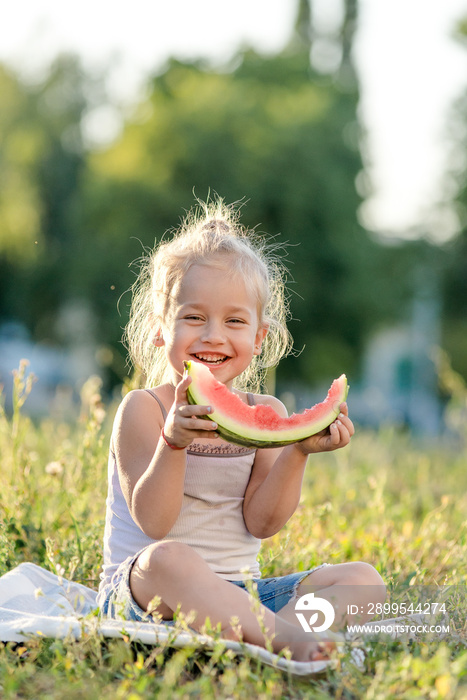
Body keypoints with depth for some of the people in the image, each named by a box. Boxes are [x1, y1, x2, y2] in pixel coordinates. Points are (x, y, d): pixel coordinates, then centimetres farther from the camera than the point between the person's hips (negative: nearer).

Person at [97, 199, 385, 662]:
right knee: (167, 559, -40)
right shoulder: (143, 410, -6)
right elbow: (153, 523, -15)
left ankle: (255, 638, -35)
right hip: (140, 590, -5)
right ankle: (285, 636, -36)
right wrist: (173, 442, -30)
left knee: (363, 579, -10)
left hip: (237, 594, 6)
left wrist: (298, 451, -16)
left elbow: (261, 523, -2)